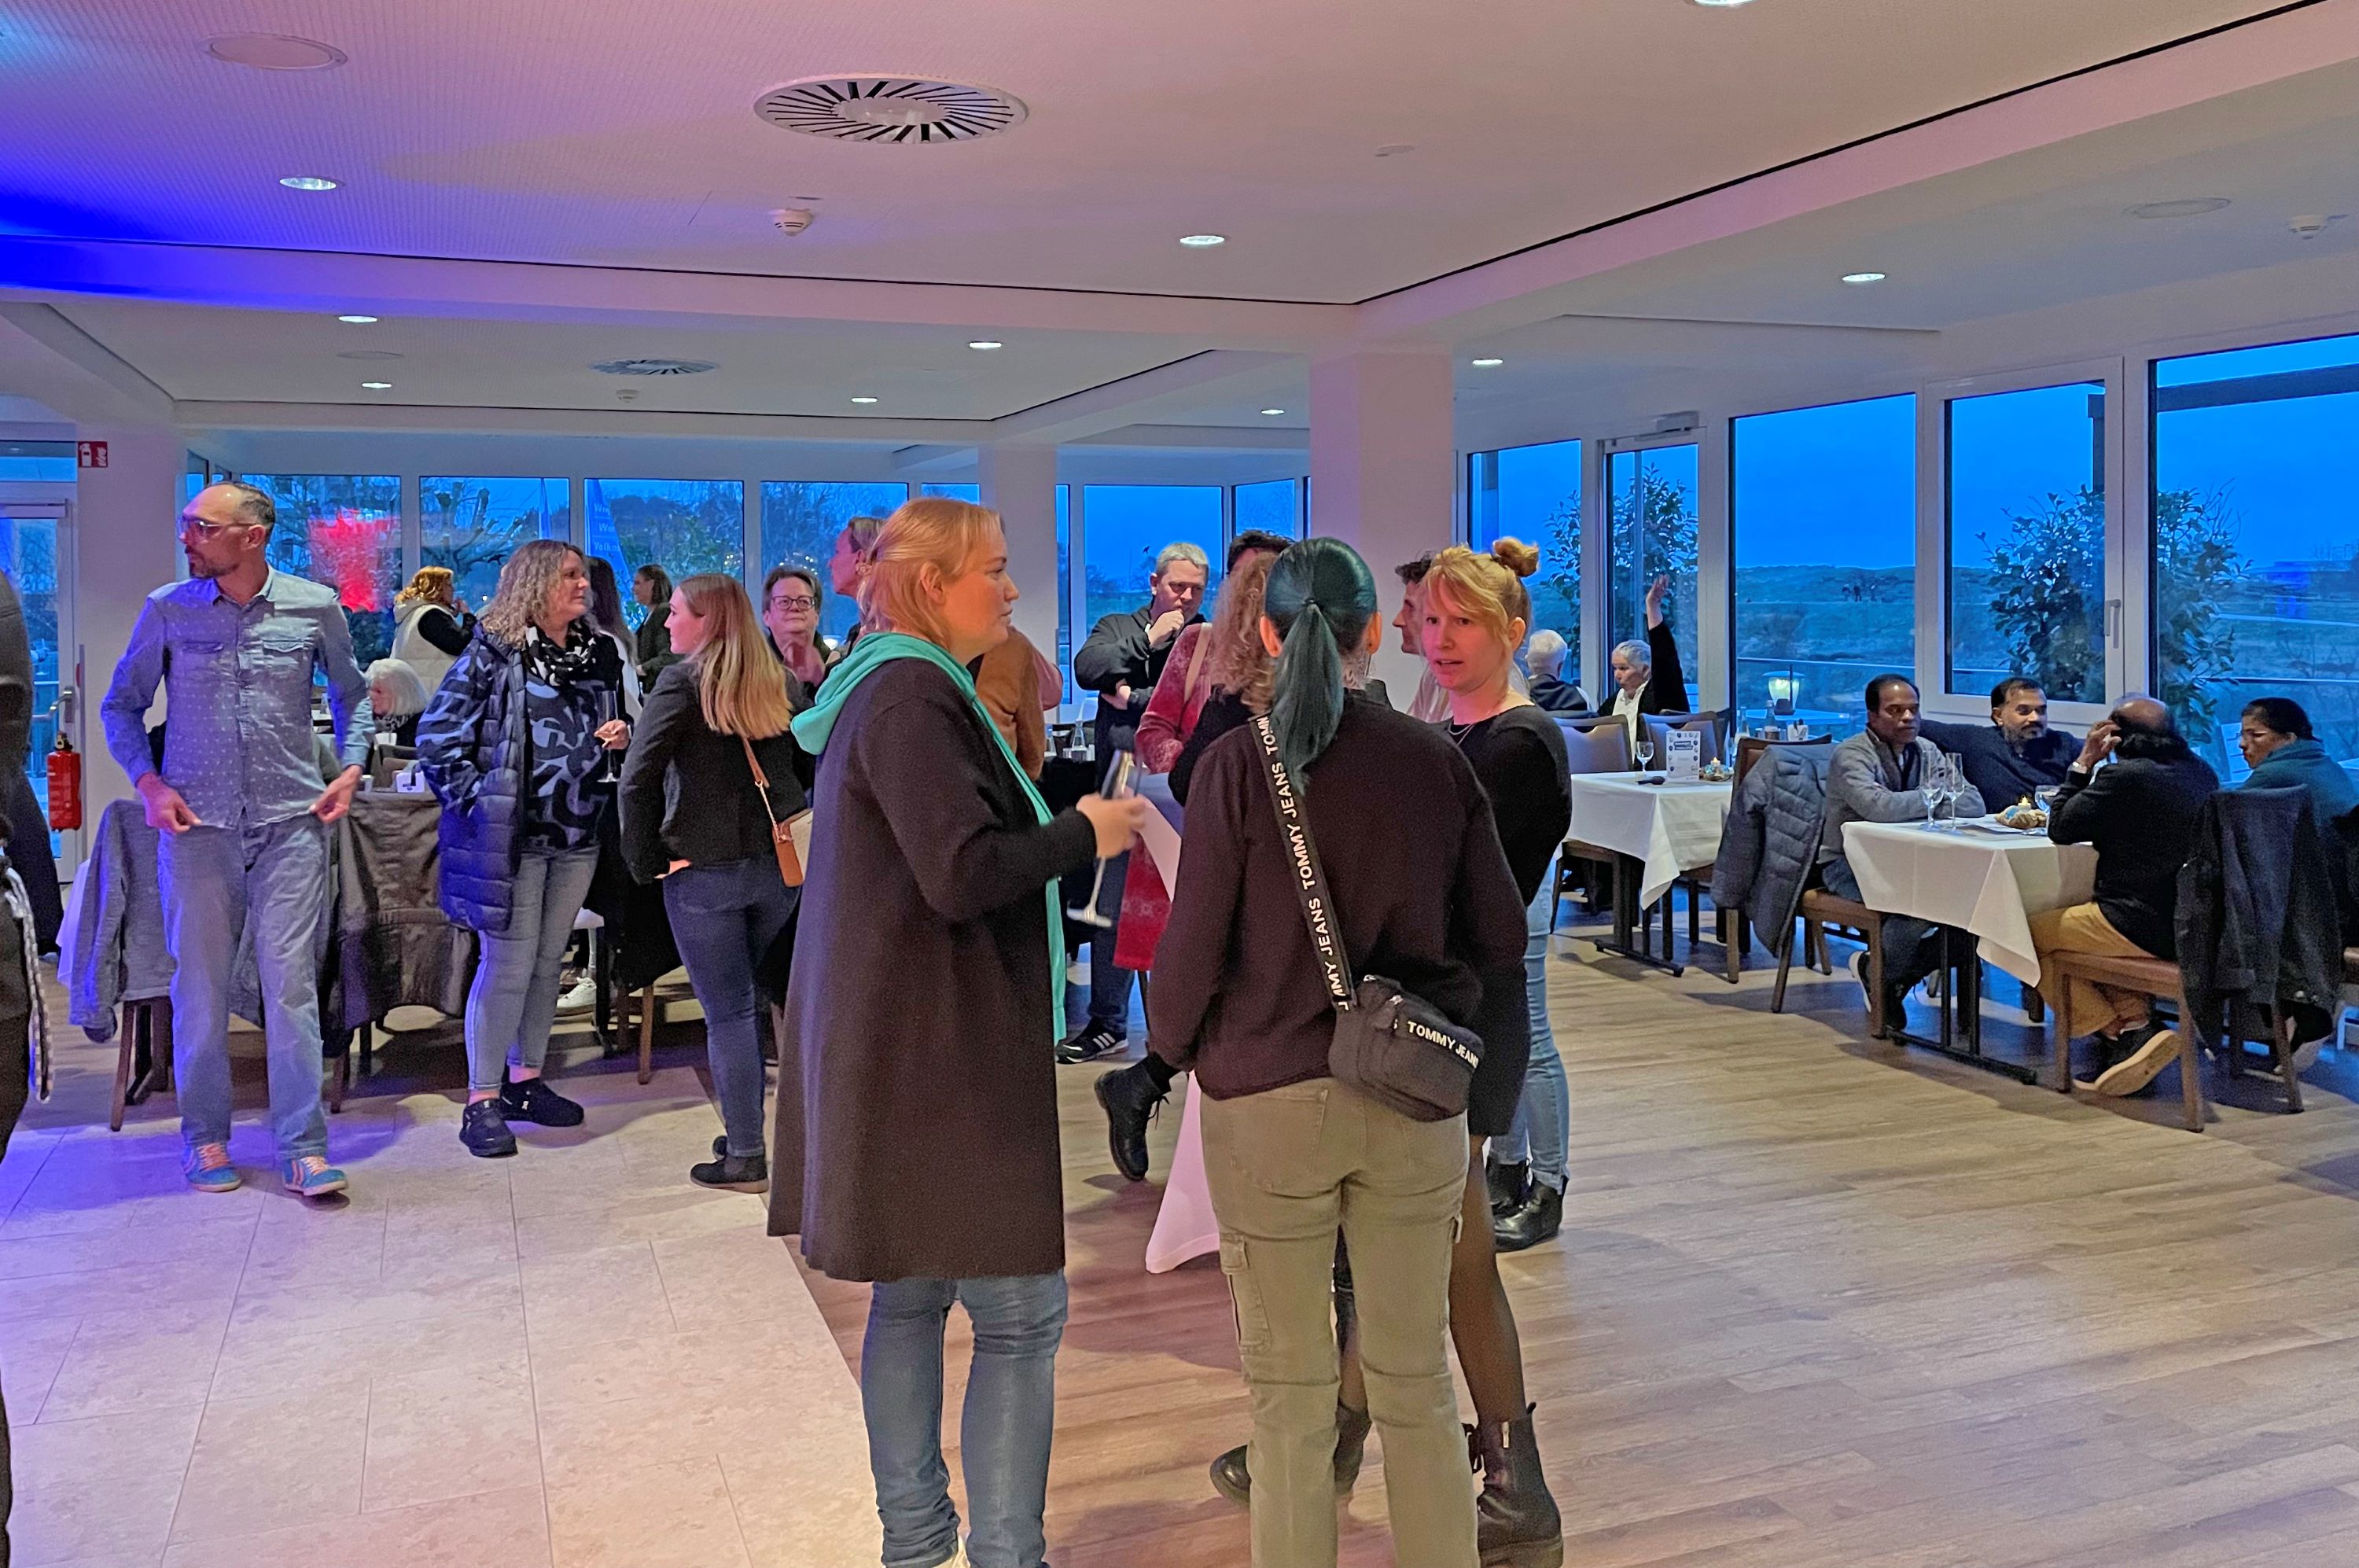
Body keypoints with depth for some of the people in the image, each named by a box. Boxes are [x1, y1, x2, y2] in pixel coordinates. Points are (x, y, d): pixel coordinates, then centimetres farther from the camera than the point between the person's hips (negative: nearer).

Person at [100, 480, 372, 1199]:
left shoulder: (315, 607, 2)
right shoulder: (168, 609, 3)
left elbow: (351, 692, 16)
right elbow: (121, 704, 13)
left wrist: (351, 768, 2)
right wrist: (148, 782, -1)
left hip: (292, 822, -1)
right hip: (197, 822, 1)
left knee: (292, 983, -3)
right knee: (200, 986, 7)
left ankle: (303, 1146, 3)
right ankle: (205, 1137, 21)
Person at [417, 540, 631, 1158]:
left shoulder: (599, 654, 10)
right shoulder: (493, 655, -8)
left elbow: (609, 731, 23)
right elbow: (437, 736, -9)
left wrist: (622, 737, 0)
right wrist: (475, 801, -14)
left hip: (578, 833, 6)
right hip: (510, 833, -6)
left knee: (549, 961, 13)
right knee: (507, 965, -4)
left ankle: (525, 1079, 26)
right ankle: (482, 1101, 5)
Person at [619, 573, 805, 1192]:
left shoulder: (684, 682, -8)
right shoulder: (779, 682, 8)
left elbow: (638, 780, -14)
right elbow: (807, 769, 11)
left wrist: (647, 859, -5)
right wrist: (785, 831, 13)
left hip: (705, 869, -5)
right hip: (779, 864, 5)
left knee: (727, 1012, 3)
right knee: (746, 1001, 19)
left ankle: (745, 1157, 8)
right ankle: (743, 1133, 26)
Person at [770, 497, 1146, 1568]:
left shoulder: (892, 689, 15)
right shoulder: (912, 699, -16)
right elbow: (964, 874, -24)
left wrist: (1061, 835, 12)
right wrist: (1085, 834, -11)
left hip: (897, 1041, 11)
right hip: (938, 1049, -11)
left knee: (910, 1292, 16)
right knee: (1021, 1309, -4)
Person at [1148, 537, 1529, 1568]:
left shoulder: (1239, 763, -10)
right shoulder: (1437, 762, 0)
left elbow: (1197, 939, -7)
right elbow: (1499, 936, 5)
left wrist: (1168, 1042, 12)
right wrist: (1472, 1061, 18)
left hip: (1268, 1096, -3)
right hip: (1417, 1097, 3)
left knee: (1291, 1392, 9)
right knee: (1417, 1375, 15)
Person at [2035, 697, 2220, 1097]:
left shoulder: (2124, 776, -18)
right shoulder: (2201, 772, 8)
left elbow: (2059, 829, -8)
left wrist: (2084, 763, -2)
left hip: (2145, 928, -9)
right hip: (2195, 924, 9)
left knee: (2031, 933, 9)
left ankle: (2123, 1032, 2)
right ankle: (2136, 1021, 13)